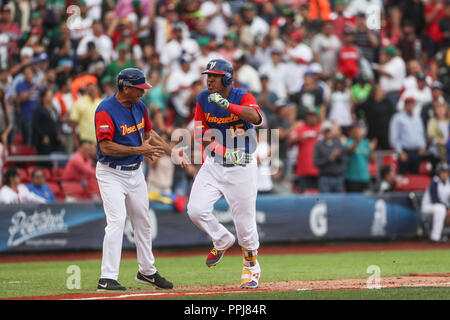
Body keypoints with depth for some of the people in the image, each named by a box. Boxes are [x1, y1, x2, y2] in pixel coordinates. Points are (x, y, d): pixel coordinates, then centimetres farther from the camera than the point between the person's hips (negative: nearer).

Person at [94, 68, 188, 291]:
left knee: (143, 222, 15)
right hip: (111, 174, -8)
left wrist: (173, 153, 14)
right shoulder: (106, 111, -20)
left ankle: (147, 272, 30)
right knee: (117, 221, -18)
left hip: (135, 172, 8)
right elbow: (106, 147, -27)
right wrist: (138, 150, -30)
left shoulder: (140, 107, 4)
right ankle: (107, 279, -17)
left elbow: (148, 133, 20)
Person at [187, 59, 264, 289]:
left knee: (244, 220, -1)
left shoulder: (242, 97, -11)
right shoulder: (203, 99, 2)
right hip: (213, 164, 4)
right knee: (196, 210, -12)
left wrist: (225, 104, -39)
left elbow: (255, 117, -32)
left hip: (241, 168, -4)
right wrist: (203, 138, -17)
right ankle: (222, 240, 17)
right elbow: (199, 133, 7)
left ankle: (251, 266, 23)